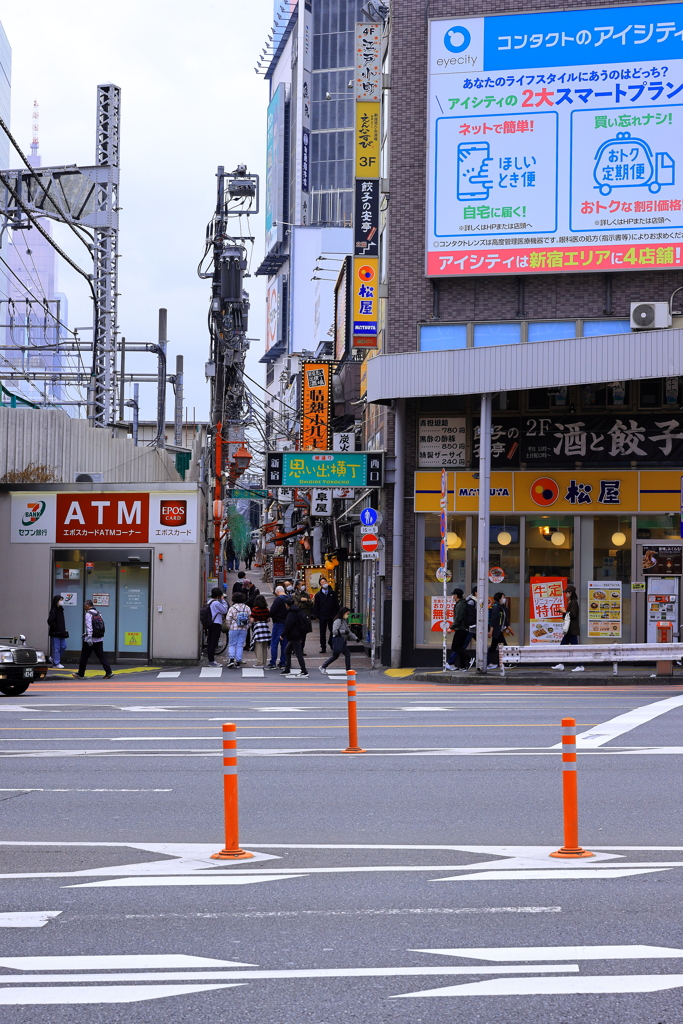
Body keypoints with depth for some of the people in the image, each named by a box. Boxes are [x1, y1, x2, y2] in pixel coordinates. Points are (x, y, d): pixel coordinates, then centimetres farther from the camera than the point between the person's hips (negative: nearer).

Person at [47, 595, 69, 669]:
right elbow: (50, 621, -21)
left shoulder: (60, 609, 13)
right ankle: (56, 663, 3)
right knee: (56, 648, -3)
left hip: (61, 633, 9)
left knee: (63, 646, 11)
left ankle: (55, 659, 24)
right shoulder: (54, 610, -14)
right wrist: (56, 627, -16)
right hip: (55, 633, -9)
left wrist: (63, 629, 12)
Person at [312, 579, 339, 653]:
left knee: (333, 631, 5)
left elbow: (336, 604, 6)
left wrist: (336, 615, -1)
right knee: (323, 633, 3)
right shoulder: (318, 595, 3)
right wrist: (316, 616, -3)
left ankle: (332, 645, 22)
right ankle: (323, 648, 9)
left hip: (331, 616, 0)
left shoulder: (332, 593, 4)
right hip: (322, 616, 0)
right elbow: (316, 606, 4)